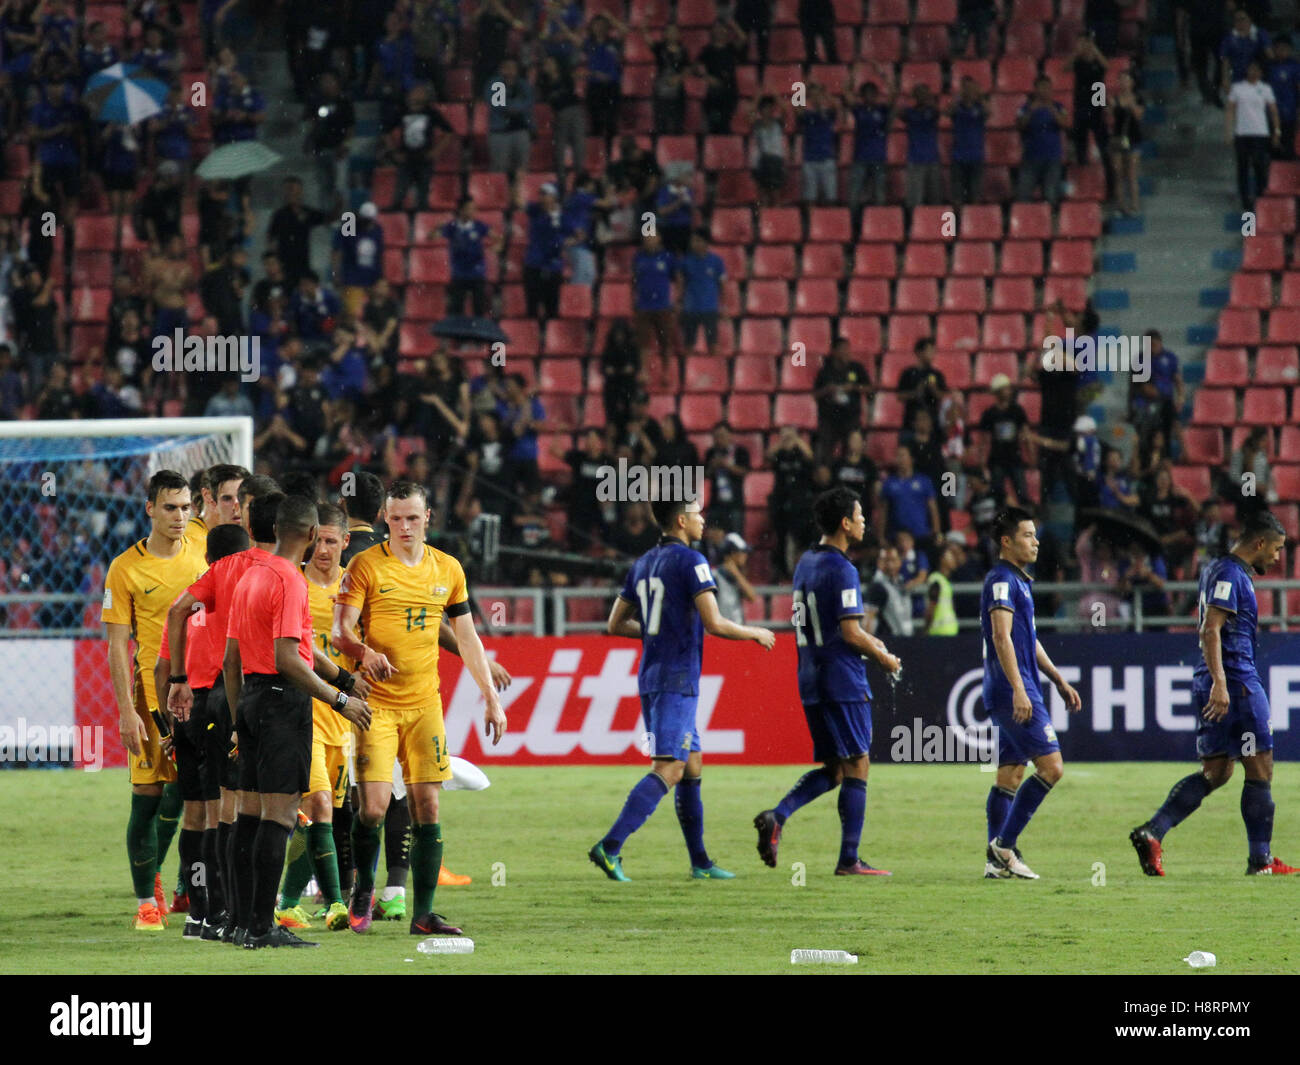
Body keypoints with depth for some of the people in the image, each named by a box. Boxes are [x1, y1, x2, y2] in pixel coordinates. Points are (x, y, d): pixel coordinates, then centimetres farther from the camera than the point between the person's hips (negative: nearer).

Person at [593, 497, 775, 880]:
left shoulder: (643, 564, 13)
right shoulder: (690, 561, -11)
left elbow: (615, 625, 18)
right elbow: (714, 624, -17)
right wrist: (755, 633, 0)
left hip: (650, 677, 9)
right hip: (677, 679, -9)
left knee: (692, 766, 14)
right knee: (667, 770, -12)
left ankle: (700, 861, 15)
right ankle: (610, 846, -22)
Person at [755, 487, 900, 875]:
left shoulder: (806, 563, 13)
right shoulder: (842, 570, -15)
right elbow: (850, 633, -18)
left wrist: (867, 639, 21)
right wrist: (883, 658, -2)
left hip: (811, 681, 9)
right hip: (843, 680, -9)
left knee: (832, 769, 14)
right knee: (857, 766, -1)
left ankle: (777, 816, -7)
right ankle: (849, 859, -1)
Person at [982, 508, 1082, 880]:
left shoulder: (1018, 581, 20)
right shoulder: (1002, 580, -11)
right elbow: (1001, 636, -21)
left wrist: (1059, 681, 30)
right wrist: (1018, 690, -28)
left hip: (1018, 693, 10)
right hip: (1013, 691, -10)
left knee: (1010, 776, 9)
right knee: (1051, 767, -13)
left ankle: (997, 860, 8)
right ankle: (1004, 845, -11)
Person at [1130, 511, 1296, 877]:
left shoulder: (1219, 570, 18)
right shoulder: (1229, 575, -12)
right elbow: (1211, 630, -22)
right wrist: (1219, 683, -30)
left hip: (1219, 686, 10)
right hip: (1237, 684, -10)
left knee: (1216, 772, 9)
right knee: (1260, 771, -1)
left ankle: (1151, 832, -2)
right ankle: (1261, 860, 4)